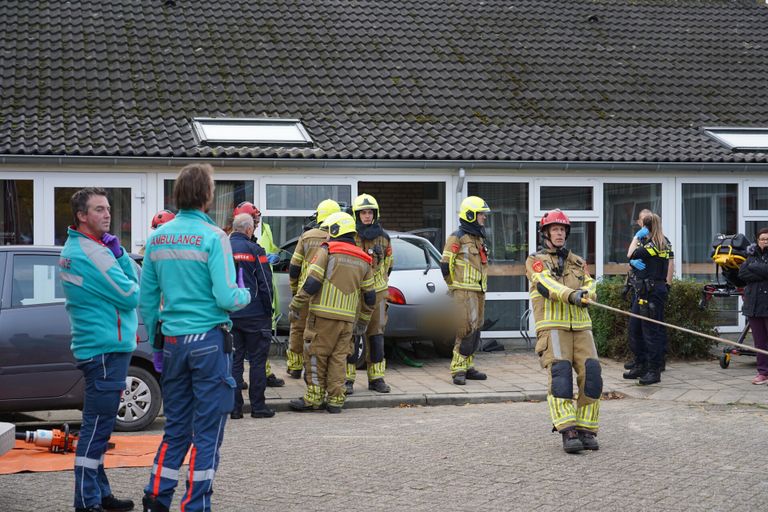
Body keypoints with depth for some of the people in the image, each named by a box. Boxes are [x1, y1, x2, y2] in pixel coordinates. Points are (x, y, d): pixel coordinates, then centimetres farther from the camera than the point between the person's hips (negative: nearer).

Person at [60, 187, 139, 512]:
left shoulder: (75, 248, 16)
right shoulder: (89, 252, -17)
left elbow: (134, 278, 17)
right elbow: (130, 295, -15)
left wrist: (118, 253, 0)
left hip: (101, 347, 11)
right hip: (106, 348, -11)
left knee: (98, 425, 16)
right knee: (97, 426, -8)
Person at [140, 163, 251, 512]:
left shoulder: (157, 238, 6)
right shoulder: (213, 237, -11)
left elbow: (147, 300, 9)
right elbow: (226, 298, -16)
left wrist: (156, 343, 17)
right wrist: (246, 295, 5)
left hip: (172, 342, 6)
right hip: (208, 341, -6)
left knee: (175, 429, 16)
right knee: (207, 433, 3)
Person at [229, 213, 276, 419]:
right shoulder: (254, 250, -8)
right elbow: (265, 284, -7)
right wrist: (268, 310, 4)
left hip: (228, 315, 4)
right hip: (254, 315, -4)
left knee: (233, 360, 8)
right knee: (257, 360, 4)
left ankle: (234, 407, 7)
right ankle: (258, 406, 6)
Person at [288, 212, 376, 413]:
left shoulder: (327, 251, -4)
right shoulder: (363, 260, 14)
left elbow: (311, 282, -11)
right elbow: (370, 296, 16)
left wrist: (296, 305, -1)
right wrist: (363, 321, 24)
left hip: (324, 315, -5)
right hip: (348, 318, 5)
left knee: (316, 355, 3)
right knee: (338, 358, 10)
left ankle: (314, 398, 4)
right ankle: (335, 399, 9)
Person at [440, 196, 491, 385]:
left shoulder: (479, 238, 18)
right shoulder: (457, 238, -9)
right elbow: (445, 265, -10)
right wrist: (455, 286, -2)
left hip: (479, 291, 9)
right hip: (464, 292, -9)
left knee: (475, 330, 10)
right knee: (468, 329, -14)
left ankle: (468, 367, 17)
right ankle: (458, 370, -11)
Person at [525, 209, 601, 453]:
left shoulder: (578, 262, 23)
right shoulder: (535, 261, 9)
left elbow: (590, 285, 5)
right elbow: (545, 284, -12)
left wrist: (586, 293, -20)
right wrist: (571, 295, -29)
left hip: (580, 326, 4)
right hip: (553, 326, -4)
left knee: (591, 373, -11)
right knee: (560, 372, -20)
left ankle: (586, 430, 0)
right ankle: (568, 433, -24)